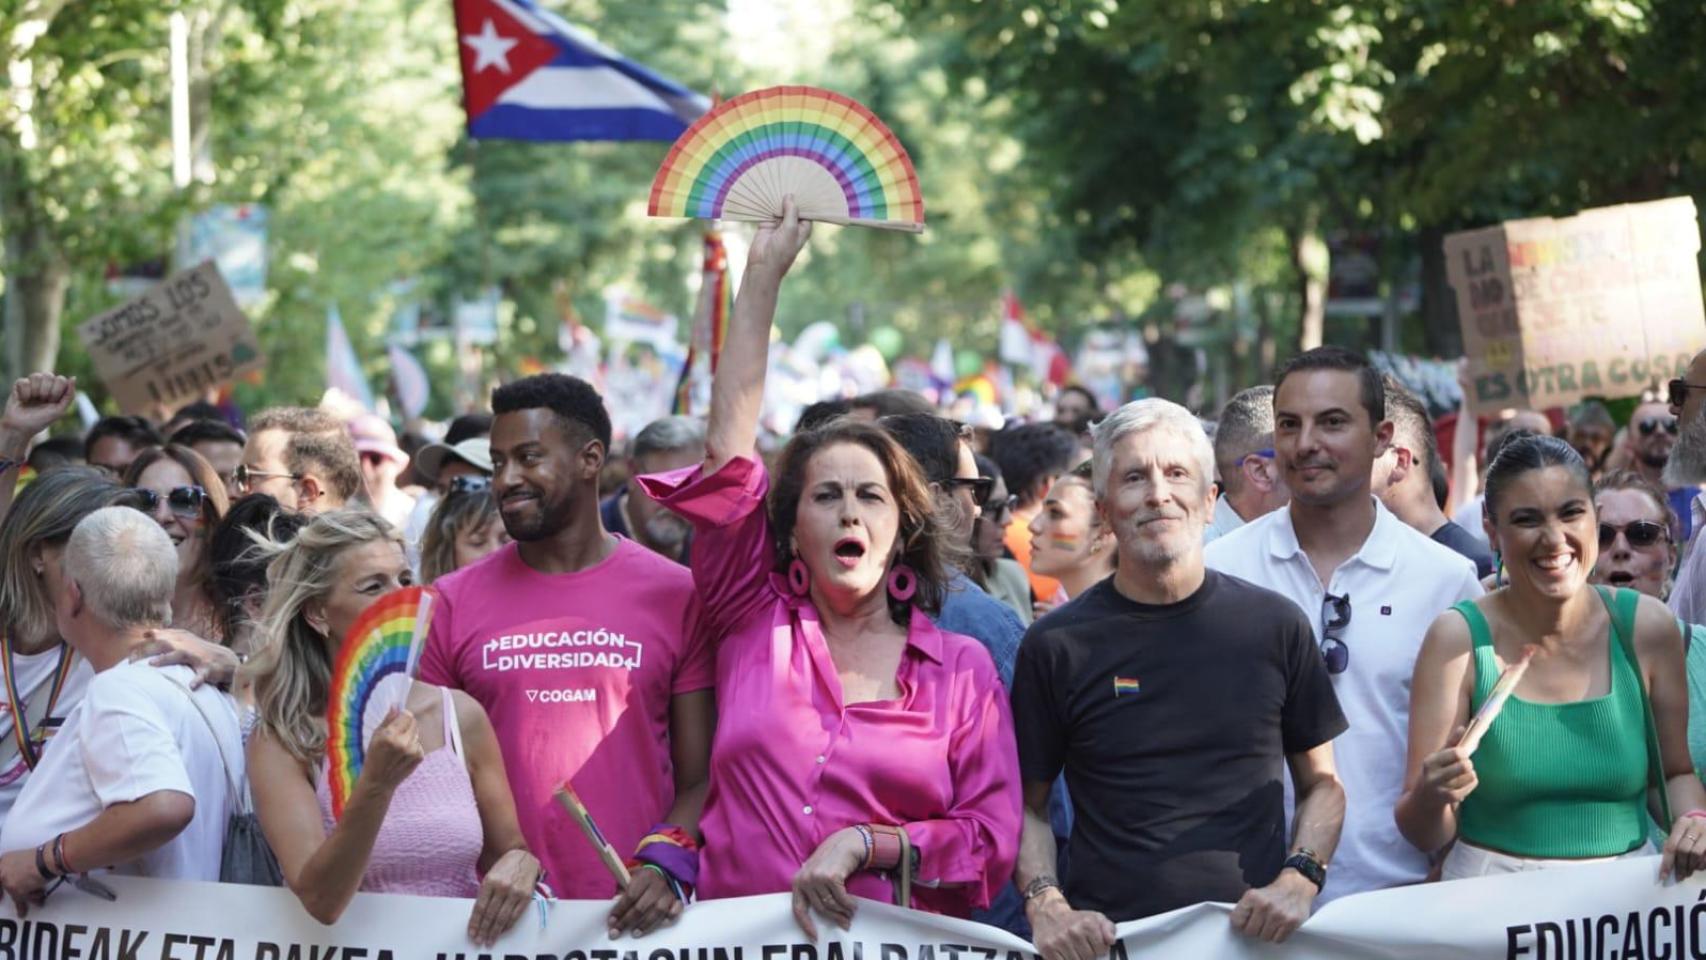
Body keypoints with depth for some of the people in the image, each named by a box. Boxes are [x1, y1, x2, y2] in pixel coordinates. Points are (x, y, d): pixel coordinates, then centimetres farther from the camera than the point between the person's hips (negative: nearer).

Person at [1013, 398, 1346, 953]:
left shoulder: (1274, 625, 5)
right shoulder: (1056, 645, 1)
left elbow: (1322, 784, 11)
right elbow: (1029, 807, 7)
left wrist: (1298, 880, -5)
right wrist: (1047, 907, -9)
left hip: (1253, 934, 0)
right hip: (1102, 942, 0)